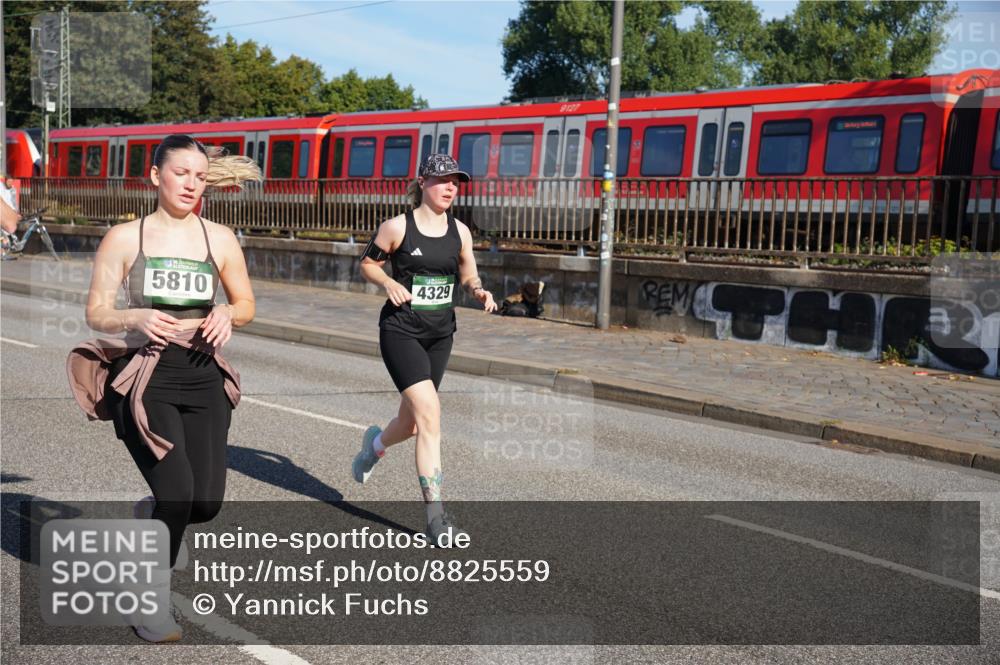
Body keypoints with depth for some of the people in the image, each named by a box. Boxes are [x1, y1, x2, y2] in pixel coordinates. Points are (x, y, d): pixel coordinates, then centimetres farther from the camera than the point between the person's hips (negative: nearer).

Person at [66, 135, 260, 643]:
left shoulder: (220, 239, 6)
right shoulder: (124, 238, 0)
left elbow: (246, 304, 14)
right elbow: (96, 313, 0)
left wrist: (227, 313, -9)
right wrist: (136, 317, -20)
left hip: (203, 377, 3)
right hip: (145, 378, -3)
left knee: (206, 501, 0)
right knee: (177, 491, -14)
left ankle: (151, 516, 38)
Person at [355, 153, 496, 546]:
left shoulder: (459, 231, 5)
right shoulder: (398, 227, -7)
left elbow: (467, 275, 16)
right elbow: (367, 264, 4)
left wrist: (478, 291, -6)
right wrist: (389, 283, -15)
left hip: (440, 333, 5)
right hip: (401, 331, -5)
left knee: (411, 422, 14)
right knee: (429, 413, -18)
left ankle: (375, 445, 52)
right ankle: (435, 513, -9)